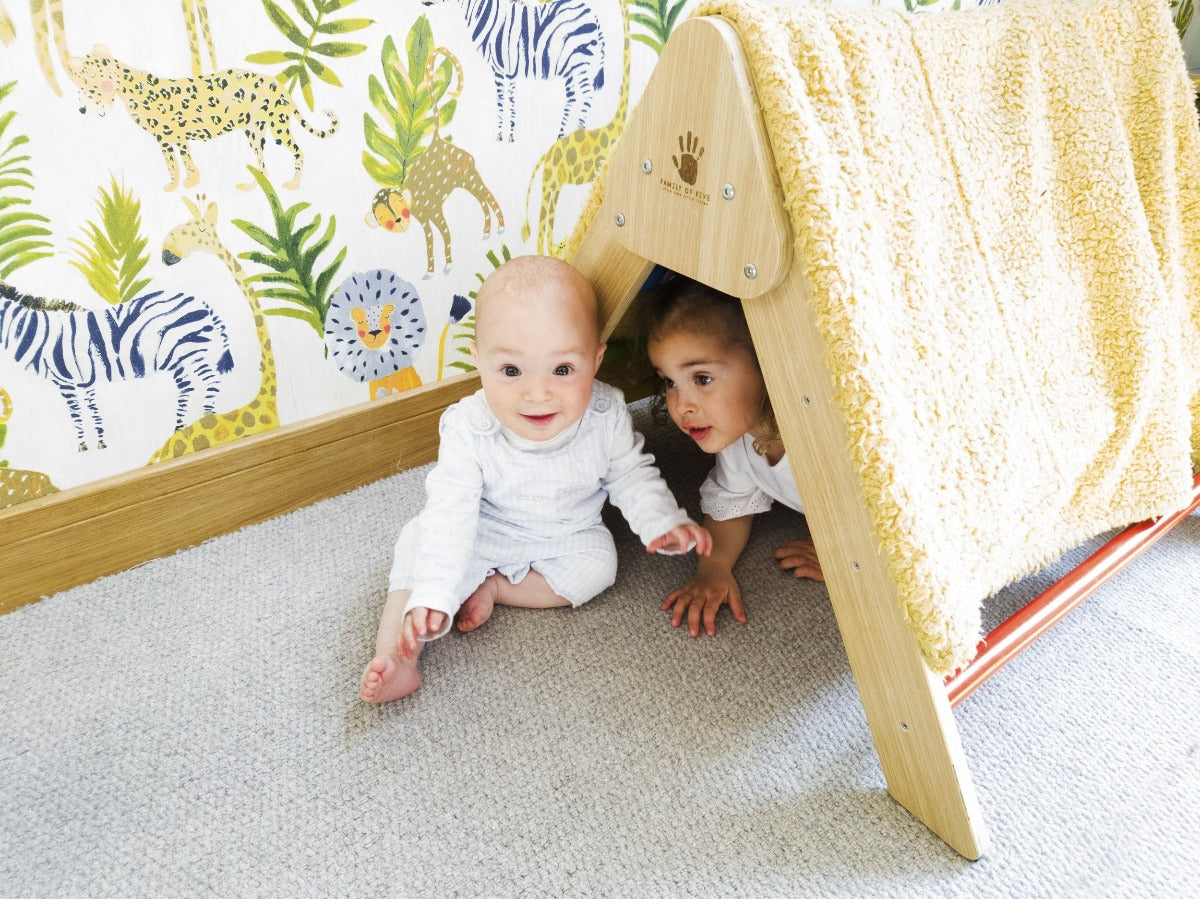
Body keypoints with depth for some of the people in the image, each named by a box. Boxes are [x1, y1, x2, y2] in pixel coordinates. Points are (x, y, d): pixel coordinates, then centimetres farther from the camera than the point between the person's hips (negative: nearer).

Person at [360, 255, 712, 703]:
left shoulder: (605, 417, -25)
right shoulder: (468, 428, -30)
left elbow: (631, 475, -6)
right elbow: (450, 513, -31)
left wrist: (663, 522, -22)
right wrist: (432, 595, -40)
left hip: (568, 535, 2)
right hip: (482, 535, -1)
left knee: (597, 564, -23)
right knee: (420, 540, -21)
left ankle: (492, 588, -11)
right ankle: (395, 657, -19)